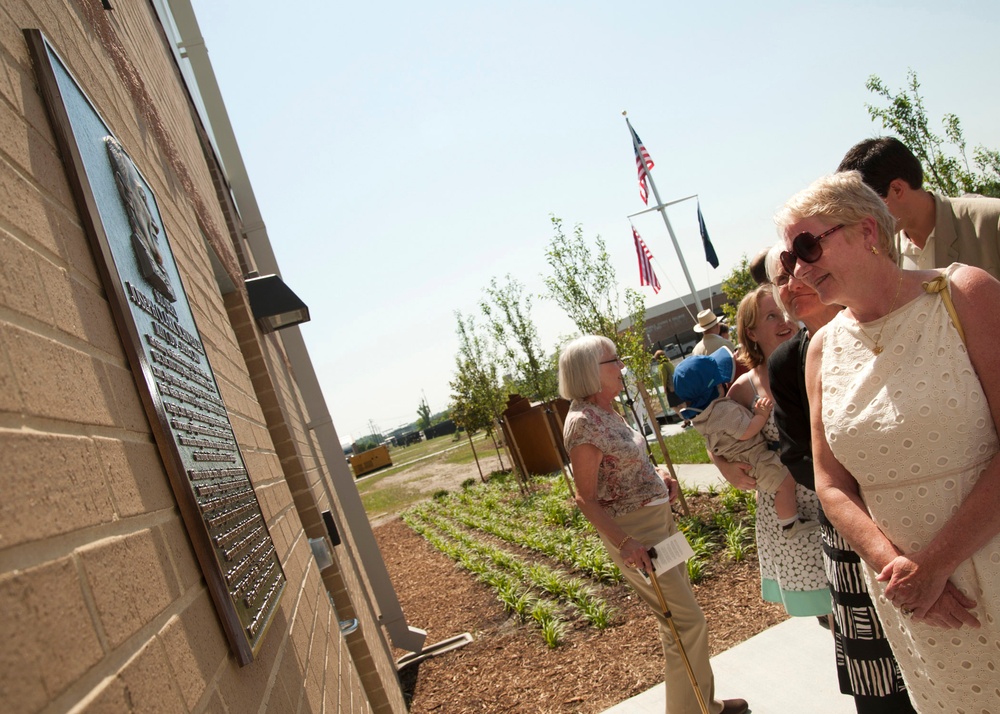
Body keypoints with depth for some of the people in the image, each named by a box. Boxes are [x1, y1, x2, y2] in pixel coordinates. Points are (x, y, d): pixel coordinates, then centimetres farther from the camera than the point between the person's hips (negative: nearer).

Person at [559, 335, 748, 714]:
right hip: (634, 532, -9)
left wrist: (656, 474, 6)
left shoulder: (607, 410, 6)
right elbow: (586, 498, -20)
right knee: (688, 622, 0)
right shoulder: (582, 422, -21)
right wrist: (624, 544, -26)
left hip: (658, 520, 9)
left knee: (682, 616, 20)